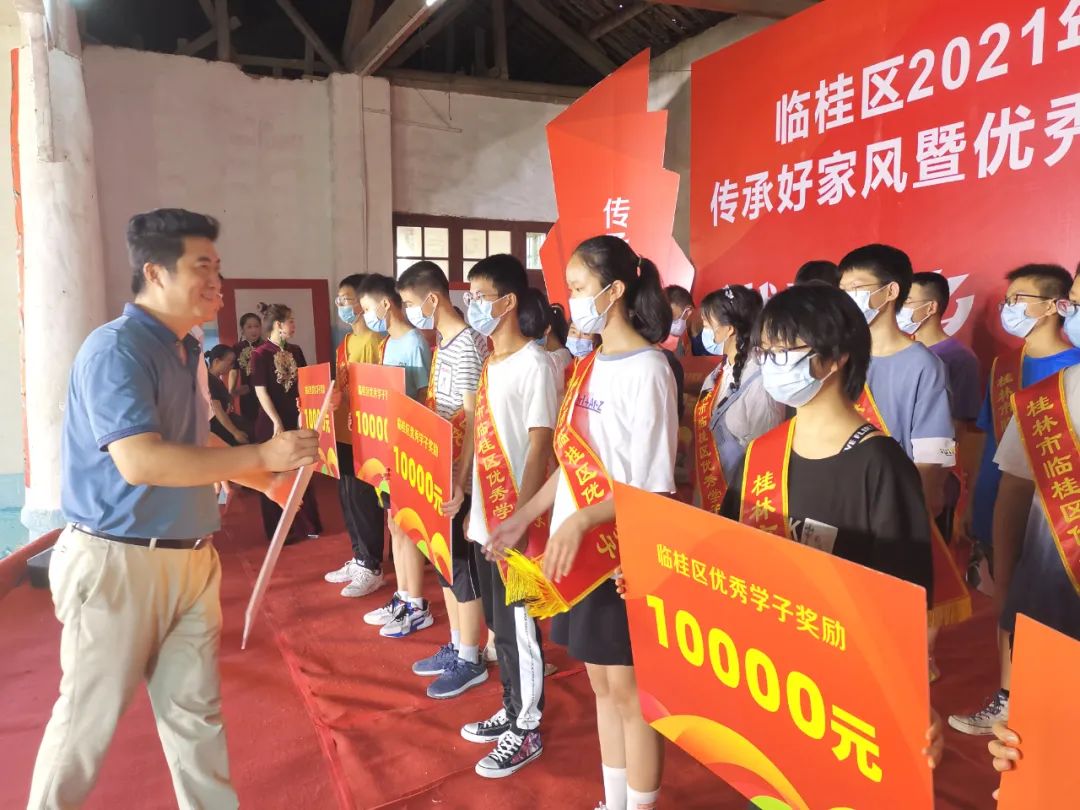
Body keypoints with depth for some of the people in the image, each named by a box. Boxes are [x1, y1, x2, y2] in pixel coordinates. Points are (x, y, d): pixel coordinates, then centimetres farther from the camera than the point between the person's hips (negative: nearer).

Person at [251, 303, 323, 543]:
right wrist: (277, 422, -14)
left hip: (297, 419, 6)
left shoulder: (296, 351, 6)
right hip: (272, 423, -5)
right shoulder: (260, 355, -11)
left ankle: (306, 525, 23)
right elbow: (261, 391, -13)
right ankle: (279, 531, 16)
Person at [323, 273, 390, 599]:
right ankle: (359, 559, 28)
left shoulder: (378, 341, -13)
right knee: (347, 499, 15)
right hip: (343, 431, 9)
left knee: (365, 501, -1)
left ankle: (372, 568, 12)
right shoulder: (345, 343, 14)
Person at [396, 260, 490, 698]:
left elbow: (473, 418, -22)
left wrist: (460, 482, -24)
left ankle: (470, 661, 18)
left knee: (462, 566, 3)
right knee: (445, 563, 17)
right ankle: (456, 646, 32)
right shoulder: (442, 343, 11)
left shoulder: (467, 345, -17)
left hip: (458, 478, -9)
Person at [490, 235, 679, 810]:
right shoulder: (591, 364, 9)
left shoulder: (646, 369, -16)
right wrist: (526, 516, 12)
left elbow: (655, 486, -19)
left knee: (629, 689, 6)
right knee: (601, 682, 19)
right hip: (579, 549, 8)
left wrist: (582, 520, -30)